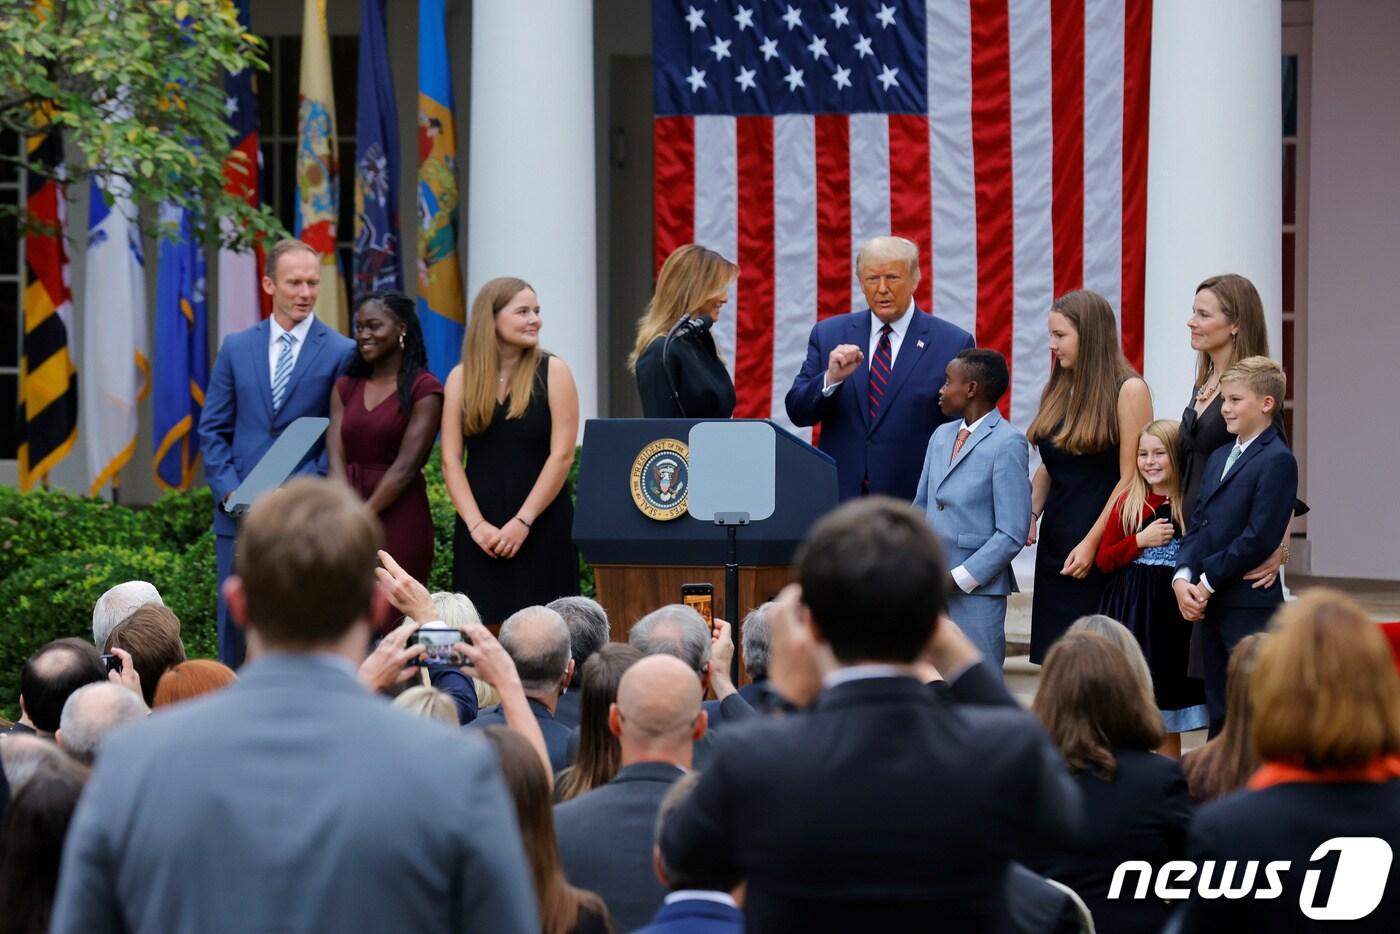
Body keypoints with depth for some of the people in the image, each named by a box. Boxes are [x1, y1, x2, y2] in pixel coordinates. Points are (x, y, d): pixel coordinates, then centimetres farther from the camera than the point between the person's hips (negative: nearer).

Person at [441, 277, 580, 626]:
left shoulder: (552, 372, 1)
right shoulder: (462, 378, 7)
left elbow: (562, 455, -6)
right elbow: (451, 460, 3)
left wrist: (523, 522, -12)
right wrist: (476, 524, -9)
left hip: (542, 527, -2)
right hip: (479, 531, 2)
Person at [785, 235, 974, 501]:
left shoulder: (953, 343, -1)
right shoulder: (828, 335, 9)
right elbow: (798, 413, 6)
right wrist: (830, 379, -13)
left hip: (913, 503, -2)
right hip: (839, 498, 2)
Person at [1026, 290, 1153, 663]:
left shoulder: (1128, 390, -8)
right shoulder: (1058, 390, 12)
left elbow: (1130, 478, -12)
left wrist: (1092, 542, -16)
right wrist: (1031, 514, 1)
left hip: (1101, 547, -7)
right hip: (1054, 541, 7)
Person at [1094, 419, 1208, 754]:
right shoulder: (1127, 503, 5)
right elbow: (1104, 560, 4)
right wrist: (1141, 541, -8)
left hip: (1173, 614, -2)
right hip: (1129, 614, 2)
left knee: (1167, 721, 6)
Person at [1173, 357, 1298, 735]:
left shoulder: (1277, 461, -10)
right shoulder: (1219, 458, 18)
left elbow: (1259, 538, -17)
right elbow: (1198, 524, 14)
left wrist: (1208, 582, -13)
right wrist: (1183, 576, -2)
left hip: (1251, 607, -8)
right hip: (1212, 605, 8)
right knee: (1219, 711, 12)